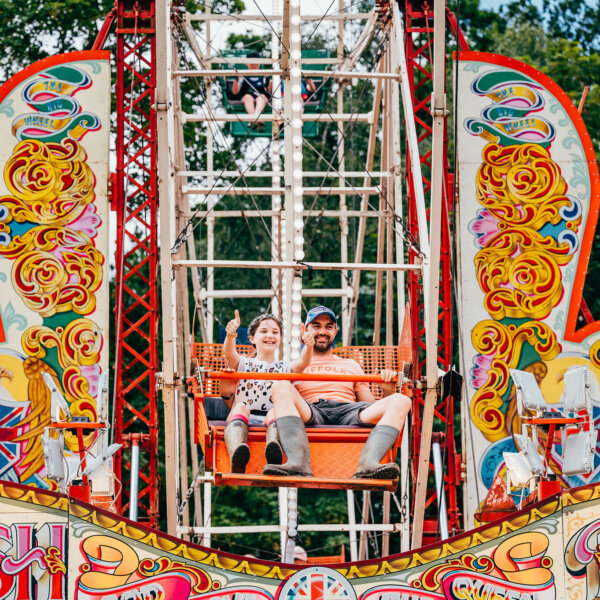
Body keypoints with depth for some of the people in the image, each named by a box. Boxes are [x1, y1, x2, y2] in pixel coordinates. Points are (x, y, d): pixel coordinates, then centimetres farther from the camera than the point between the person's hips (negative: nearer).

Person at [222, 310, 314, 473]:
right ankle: (237, 455, -68)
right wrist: (230, 335, -22)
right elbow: (229, 354, 1)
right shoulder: (243, 364, 24)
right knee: (241, 407, -36)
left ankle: (274, 455, -69)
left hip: (271, 418, 0)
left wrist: (308, 347, -17)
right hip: (246, 417, 0)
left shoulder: (284, 367, 28)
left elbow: (302, 363, 6)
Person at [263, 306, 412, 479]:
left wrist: (387, 392, 6)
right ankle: (298, 464, -54)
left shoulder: (351, 365, 35)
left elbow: (372, 407, 27)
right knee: (281, 388, -33)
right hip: (311, 415, -2)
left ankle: (368, 464, -52)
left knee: (401, 401, -24)